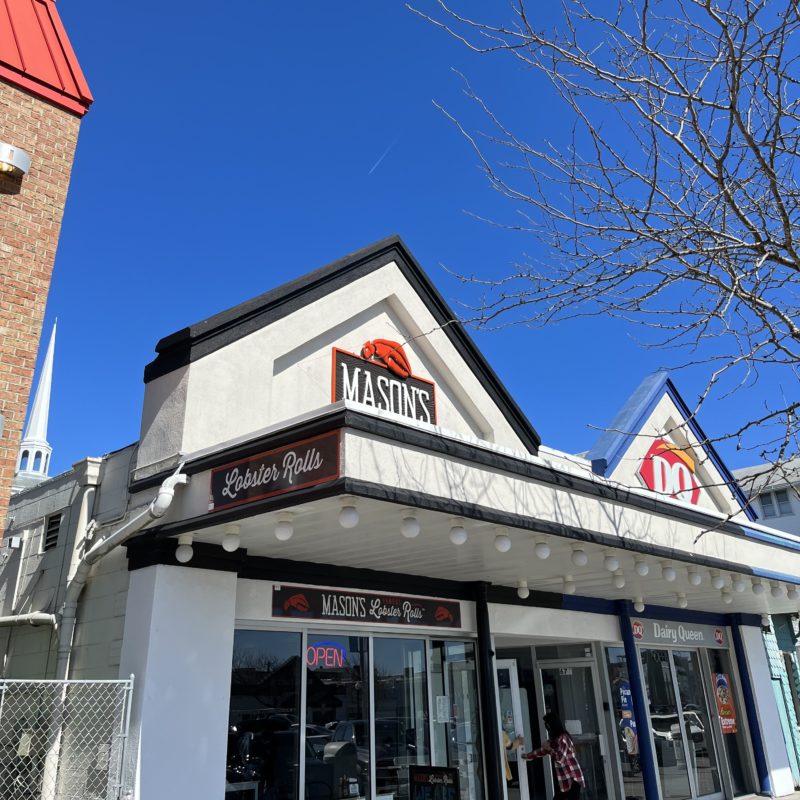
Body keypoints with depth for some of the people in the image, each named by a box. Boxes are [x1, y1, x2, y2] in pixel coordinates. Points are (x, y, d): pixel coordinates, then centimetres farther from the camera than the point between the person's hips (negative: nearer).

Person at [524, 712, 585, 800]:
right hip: (564, 780, 9)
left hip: (573, 779, -9)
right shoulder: (554, 739, 15)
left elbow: (560, 757, -24)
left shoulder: (562, 738, -15)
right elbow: (542, 750, 28)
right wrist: (527, 756, 34)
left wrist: (549, 748, -10)